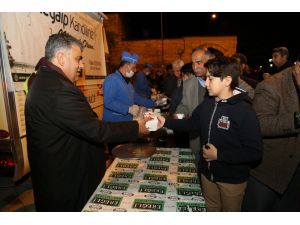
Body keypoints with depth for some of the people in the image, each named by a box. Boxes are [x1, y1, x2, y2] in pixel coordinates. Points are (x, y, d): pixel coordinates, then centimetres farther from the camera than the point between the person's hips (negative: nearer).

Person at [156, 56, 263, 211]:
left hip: (232, 179, -5)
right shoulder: (207, 104, -5)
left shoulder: (244, 111, -23)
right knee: (211, 209, 27)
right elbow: (191, 123, 8)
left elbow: (255, 152, -23)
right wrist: (165, 122, -2)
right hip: (207, 173, 5)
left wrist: (218, 155, -24)